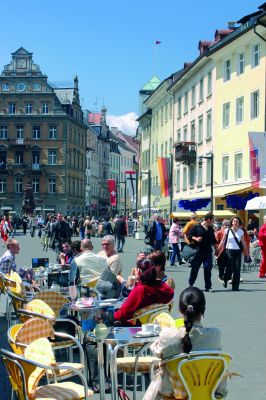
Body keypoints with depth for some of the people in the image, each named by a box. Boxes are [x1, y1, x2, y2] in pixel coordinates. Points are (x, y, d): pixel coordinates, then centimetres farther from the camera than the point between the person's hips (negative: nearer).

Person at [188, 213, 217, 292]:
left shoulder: (211, 229, 14)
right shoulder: (196, 227, -2)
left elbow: (213, 240, 23)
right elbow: (189, 236, -2)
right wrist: (196, 238, -18)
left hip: (208, 252, 4)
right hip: (198, 251, -4)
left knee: (208, 268, -2)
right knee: (195, 268, 3)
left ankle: (208, 287, 3)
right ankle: (190, 284, 19)